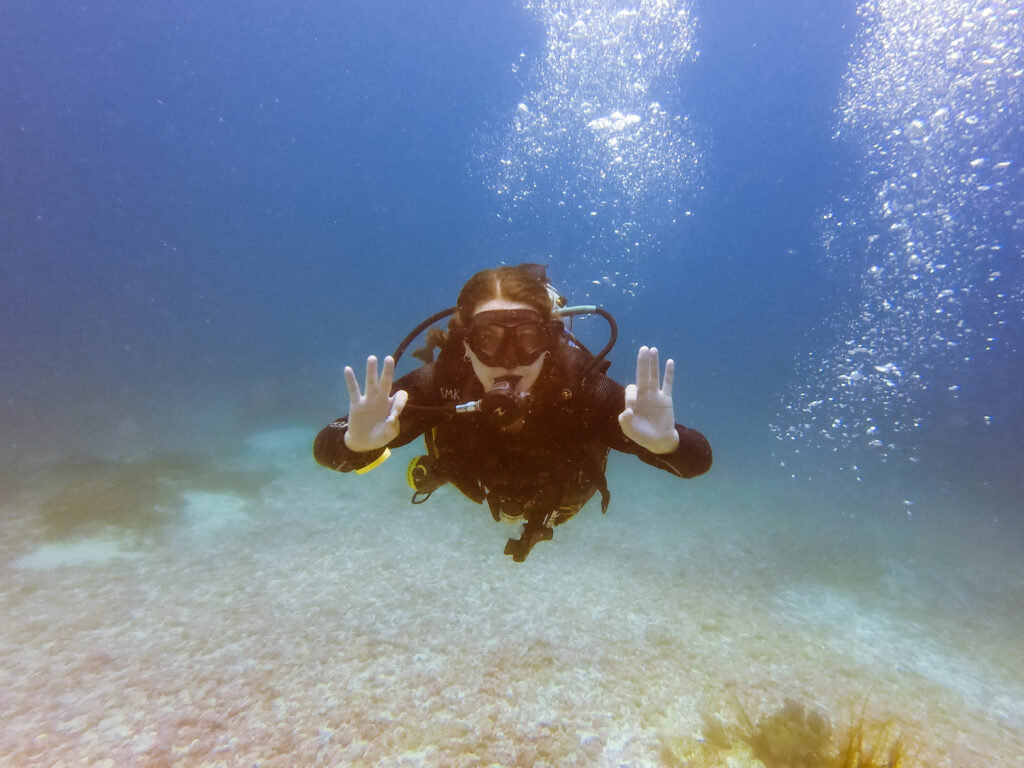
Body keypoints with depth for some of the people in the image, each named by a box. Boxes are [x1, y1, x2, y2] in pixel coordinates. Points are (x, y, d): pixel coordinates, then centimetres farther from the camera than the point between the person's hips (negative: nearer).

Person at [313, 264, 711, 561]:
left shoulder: (583, 390, -43)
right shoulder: (437, 386, -40)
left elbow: (698, 459, -40)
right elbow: (326, 448, -36)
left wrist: (665, 442, -64)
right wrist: (357, 442, -59)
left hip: (563, 499, 0)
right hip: (483, 490, 1)